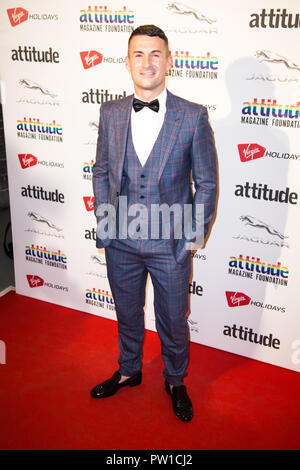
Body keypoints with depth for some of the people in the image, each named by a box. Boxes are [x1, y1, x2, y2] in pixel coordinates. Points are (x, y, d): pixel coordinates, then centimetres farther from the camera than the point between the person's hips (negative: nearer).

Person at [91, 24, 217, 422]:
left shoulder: (193, 117, -9)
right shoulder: (110, 113, -1)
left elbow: (206, 182, -4)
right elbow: (101, 172, 8)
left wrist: (193, 235, -7)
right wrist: (104, 223, 2)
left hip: (170, 243, -2)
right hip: (121, 241, 3)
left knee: (173, 321, 14)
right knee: (127, 314, 21)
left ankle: (175, 381, 41)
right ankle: (129, 371, 47)